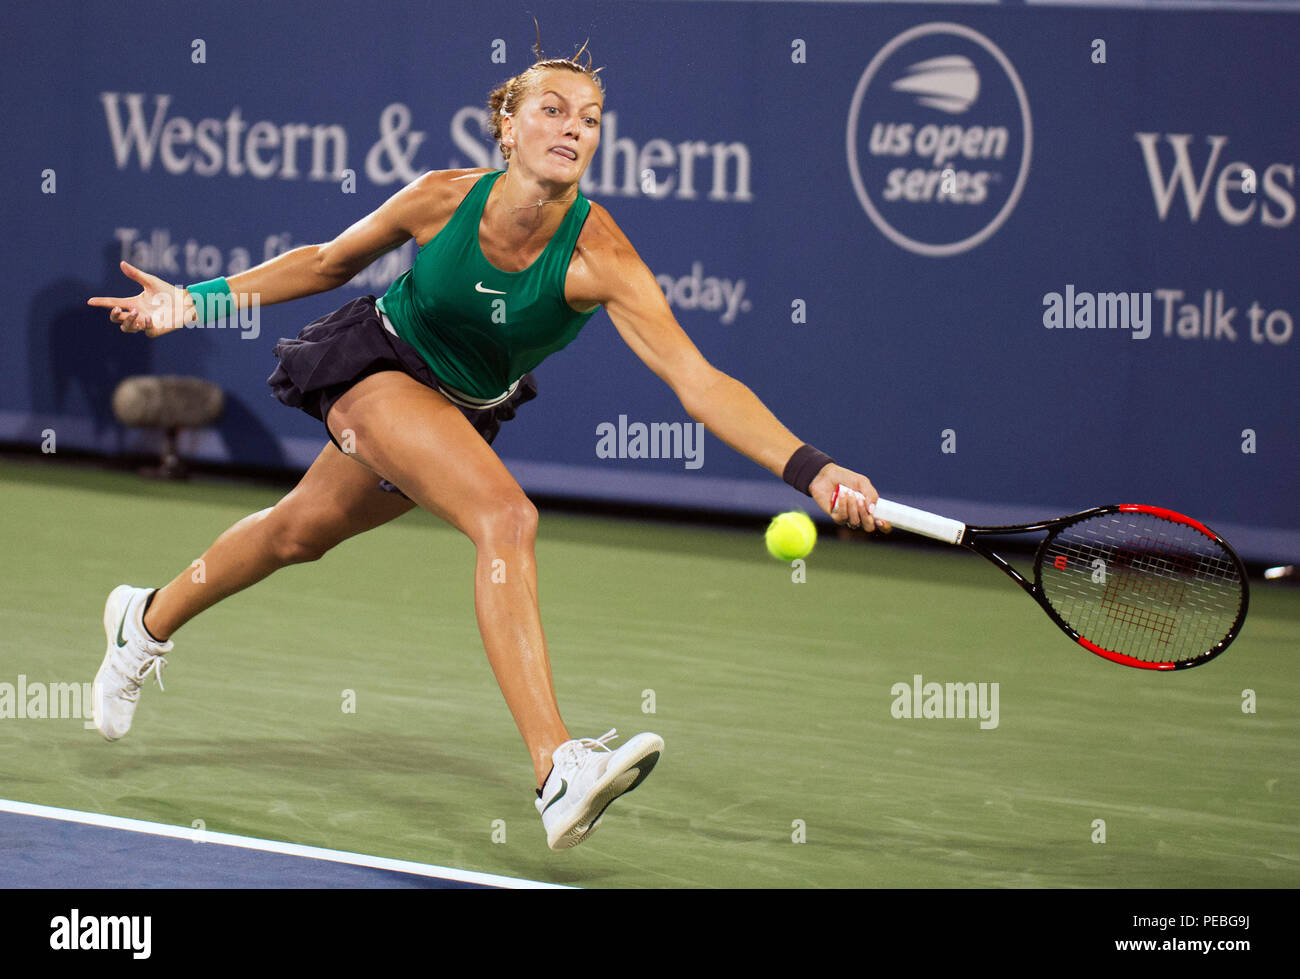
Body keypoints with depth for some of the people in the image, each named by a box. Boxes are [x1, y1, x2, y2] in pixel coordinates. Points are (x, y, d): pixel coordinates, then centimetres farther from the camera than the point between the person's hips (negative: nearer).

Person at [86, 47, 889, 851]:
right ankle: (558, 771, -39)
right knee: (506, 516, -29)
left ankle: (150, 620, 54)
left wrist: (810, 469, -51)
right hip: (377, 366, -3)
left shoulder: (596, 255, -29)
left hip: (467, 409, 3)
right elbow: (328, 263, -4)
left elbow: (700, 383, -38)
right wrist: (200, 299, -8)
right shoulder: (443, 199, -25)